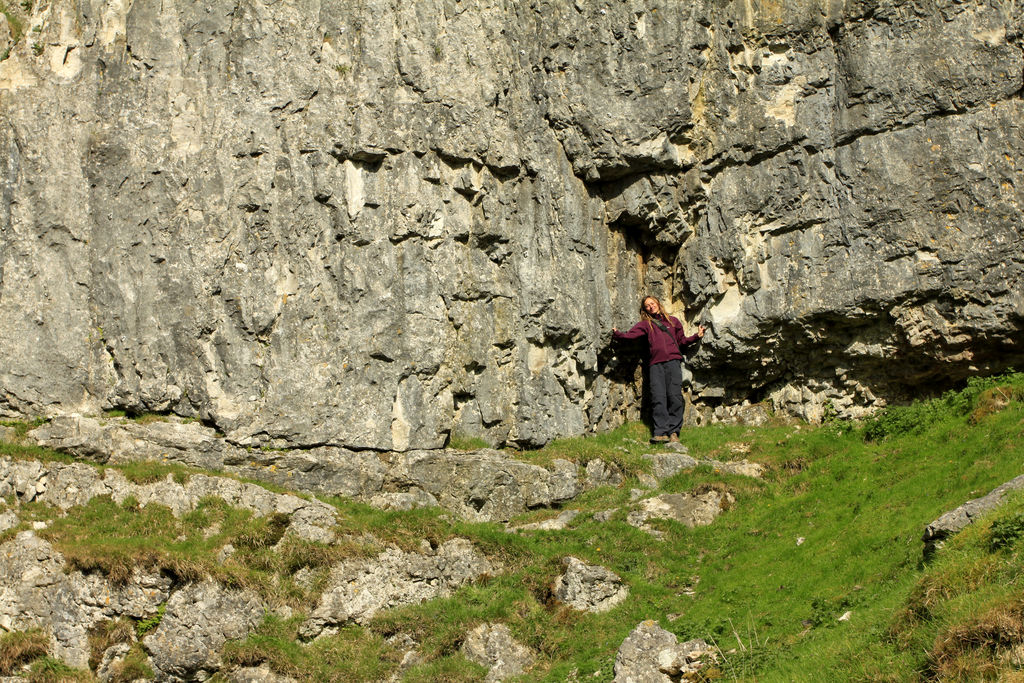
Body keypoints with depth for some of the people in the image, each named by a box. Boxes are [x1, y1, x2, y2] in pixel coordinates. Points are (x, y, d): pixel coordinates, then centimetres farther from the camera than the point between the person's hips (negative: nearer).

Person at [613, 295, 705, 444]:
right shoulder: (646, 324, 18)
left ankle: (674, 431, -9)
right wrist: (618, 334, -14)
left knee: (675, 396, -11)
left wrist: (697, 336, 10)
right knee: (658, 398, -11)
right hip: (656, 363, 0)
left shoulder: (673, 321, 22)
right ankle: (661, 433, -16)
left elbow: (682, 340, 24)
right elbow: (631, 334, 3)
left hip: (673, 361, 0)